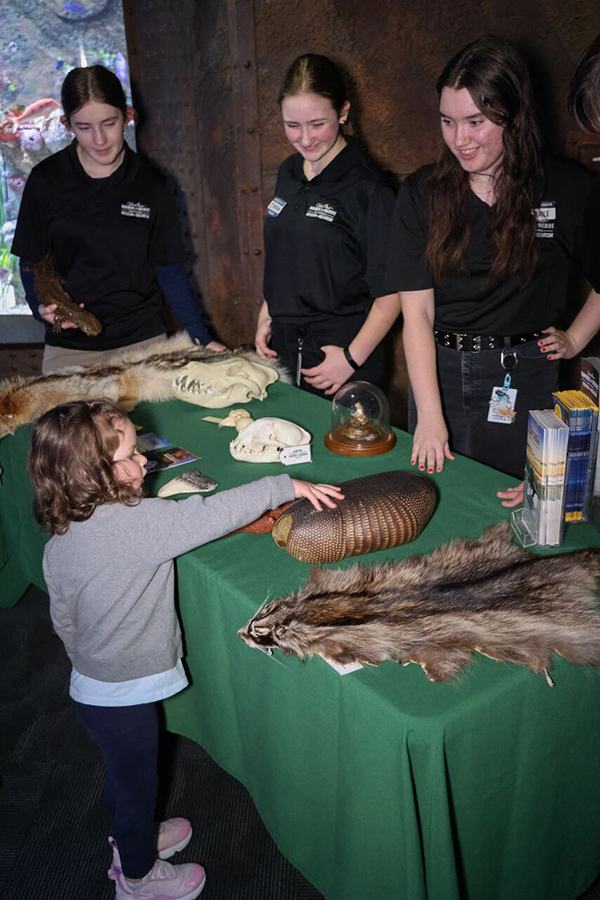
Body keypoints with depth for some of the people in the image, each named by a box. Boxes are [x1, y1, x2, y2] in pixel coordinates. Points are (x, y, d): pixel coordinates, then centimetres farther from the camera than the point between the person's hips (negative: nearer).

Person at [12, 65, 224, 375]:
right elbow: (30, 261, 4)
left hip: (143, 339, 0)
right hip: (69, 346, 0)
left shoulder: (151, 185, 0)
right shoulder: (46, 180, -2)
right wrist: (42, 306, -17)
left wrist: (201, 338, -2)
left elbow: (168, 269, 4)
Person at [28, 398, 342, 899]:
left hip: (91, 684, 8)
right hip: (125, 697, -8)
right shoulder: (134, 523, -31)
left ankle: (133, 842, 54)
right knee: (137, 784, 17)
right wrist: (284, 486, -17)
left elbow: (64, 621, 6)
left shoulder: (59, 542, -5)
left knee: (123, 773, 30)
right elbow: (211, 514, -28)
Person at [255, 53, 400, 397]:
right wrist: (266, 316, 13)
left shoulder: (368, 186, -14)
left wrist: (352, 357, -18)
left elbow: (391, 291, -15)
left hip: (339, 355, -6)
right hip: (283, 349, 6)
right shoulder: (288, 174, 9)